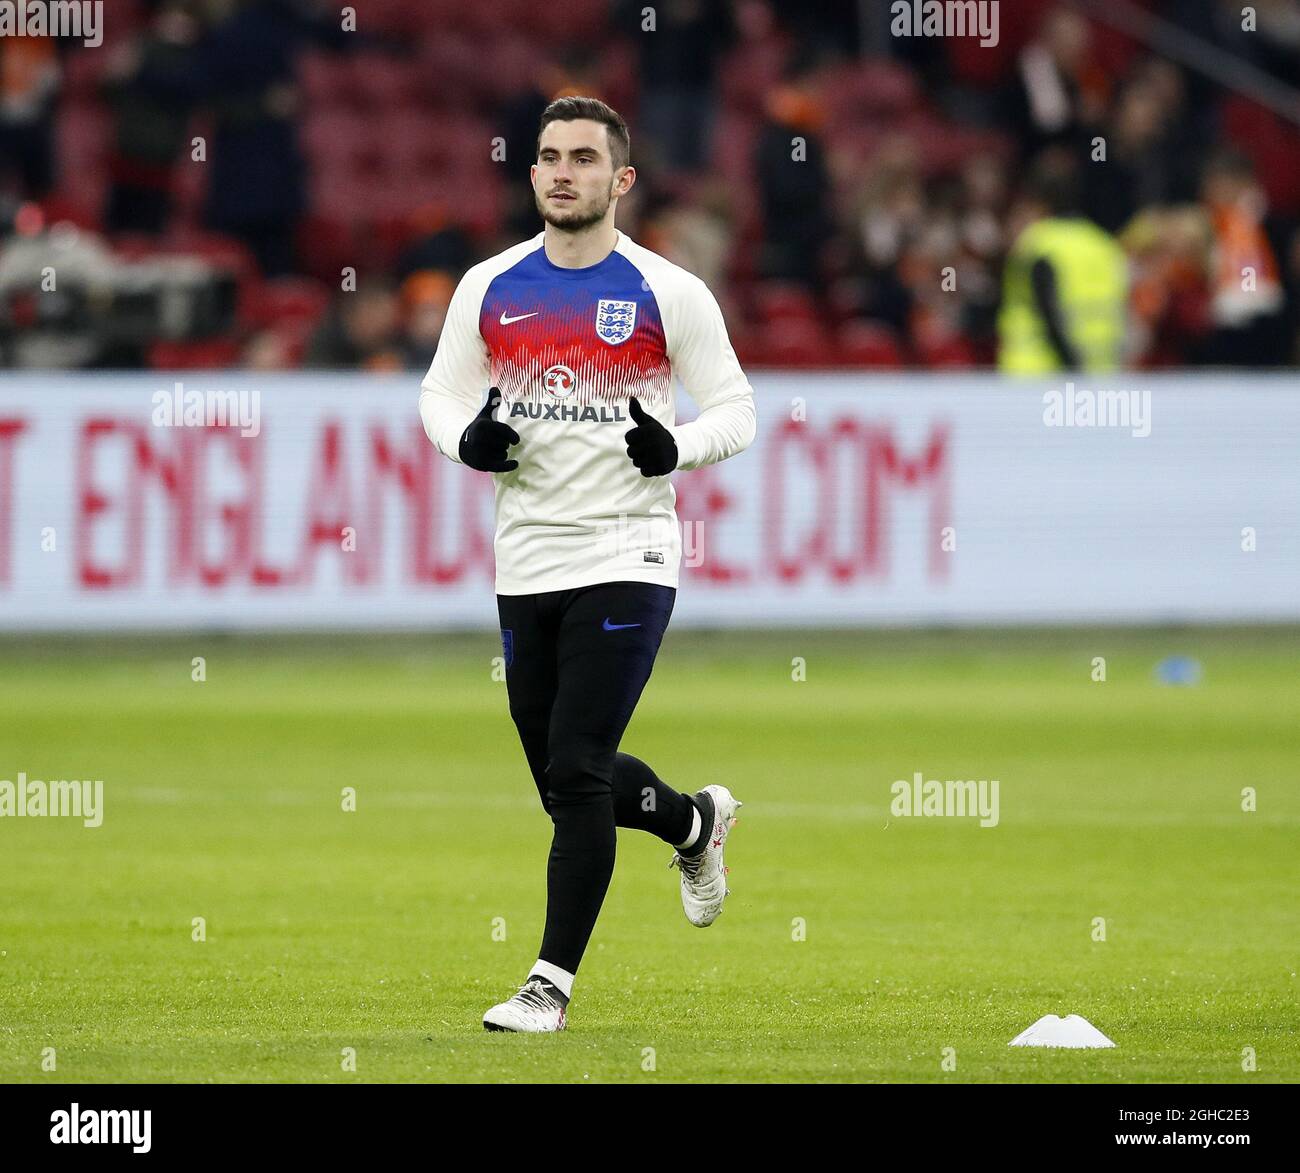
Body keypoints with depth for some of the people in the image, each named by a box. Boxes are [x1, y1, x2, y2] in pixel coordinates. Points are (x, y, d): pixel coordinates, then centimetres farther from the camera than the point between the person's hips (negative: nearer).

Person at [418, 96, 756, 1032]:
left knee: (577, 771, -12)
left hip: (626, 559, -5)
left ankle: (554, 981, -4)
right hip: (527, 564, 5)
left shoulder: (669, 294, -3)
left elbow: (735, 410, 2)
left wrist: (677, 446, -18)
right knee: (567, 781, 12)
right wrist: (469, 439, -7)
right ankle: (696, 823, 43)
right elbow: (440, 393, 16)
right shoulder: (490, 288, 6)